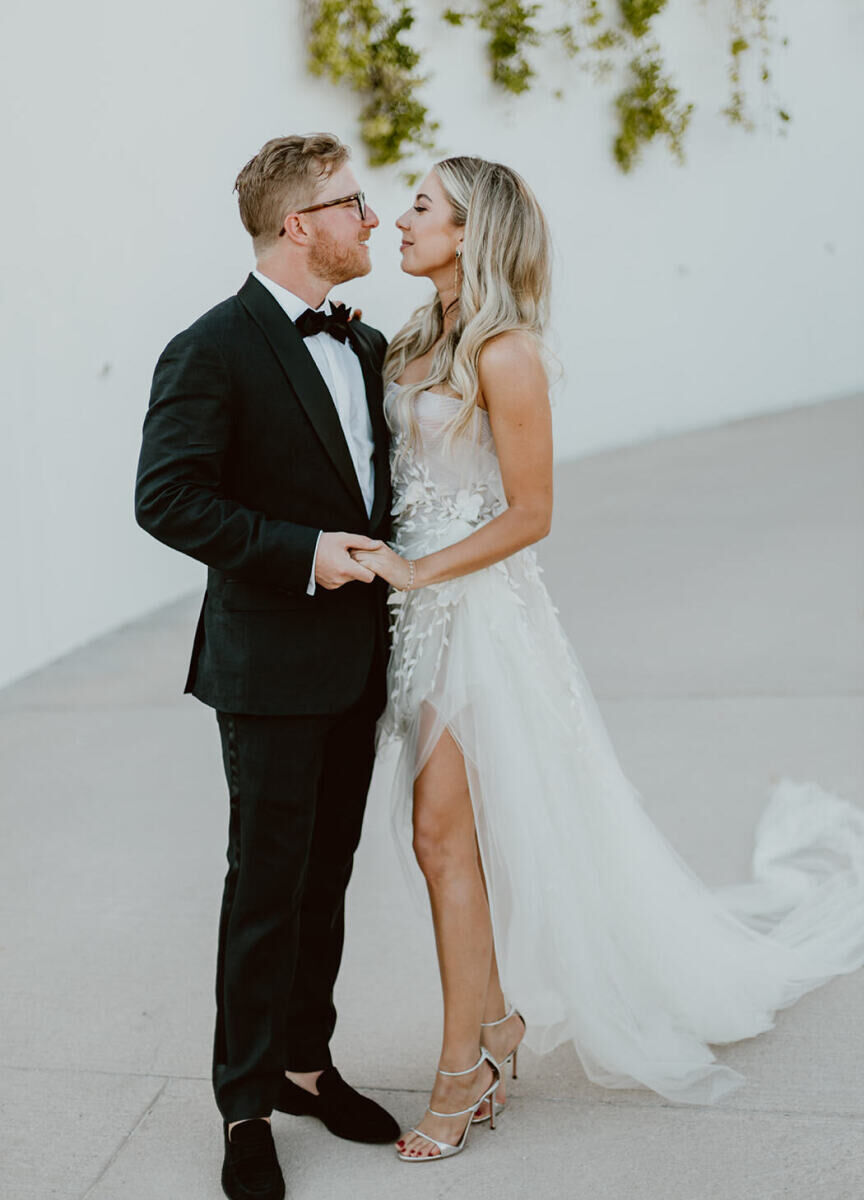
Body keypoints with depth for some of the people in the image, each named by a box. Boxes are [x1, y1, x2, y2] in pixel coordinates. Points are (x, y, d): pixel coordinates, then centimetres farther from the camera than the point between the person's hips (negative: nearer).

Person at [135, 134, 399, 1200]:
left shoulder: (366, 346, 12)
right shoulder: (212, 352, -13)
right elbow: (166, 498, -18)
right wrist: (303, 552, -22)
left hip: (356, 659, 7)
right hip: (271, 669, -7)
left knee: (327, 877, 17)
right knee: (268, 887, 2)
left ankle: (305, 1063, 34)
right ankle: (246, 1108, 19)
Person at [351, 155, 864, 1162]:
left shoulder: (505, 352, -14)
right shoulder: (421, 339, 11)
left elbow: (529, 513, -14)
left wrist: (419, 573, -17)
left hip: (478, 607, -8)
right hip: (424, 610, 8)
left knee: (446, 834, -4)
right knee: (449, 837, 13)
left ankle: (464, 1069, 11)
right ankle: (499, 1021, 30)